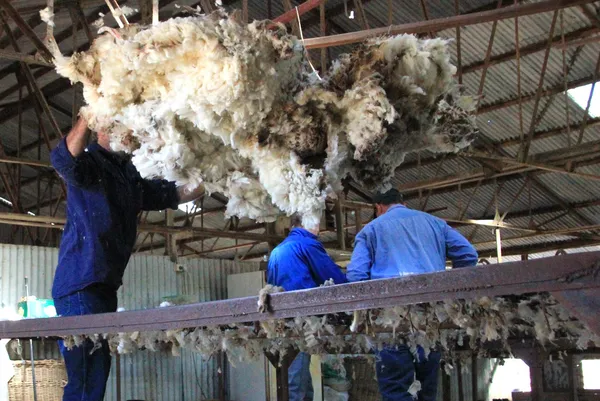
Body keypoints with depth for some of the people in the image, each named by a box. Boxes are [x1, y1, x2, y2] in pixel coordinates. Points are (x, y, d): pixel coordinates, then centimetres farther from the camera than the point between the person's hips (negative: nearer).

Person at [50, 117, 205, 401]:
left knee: (96, 376, 10)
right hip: (80, 287, -9)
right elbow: (63, 159, -29)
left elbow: (177, 194, 24)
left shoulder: (130, 176, 19)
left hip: (104, 287, 9)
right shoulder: (88, 162, -5)